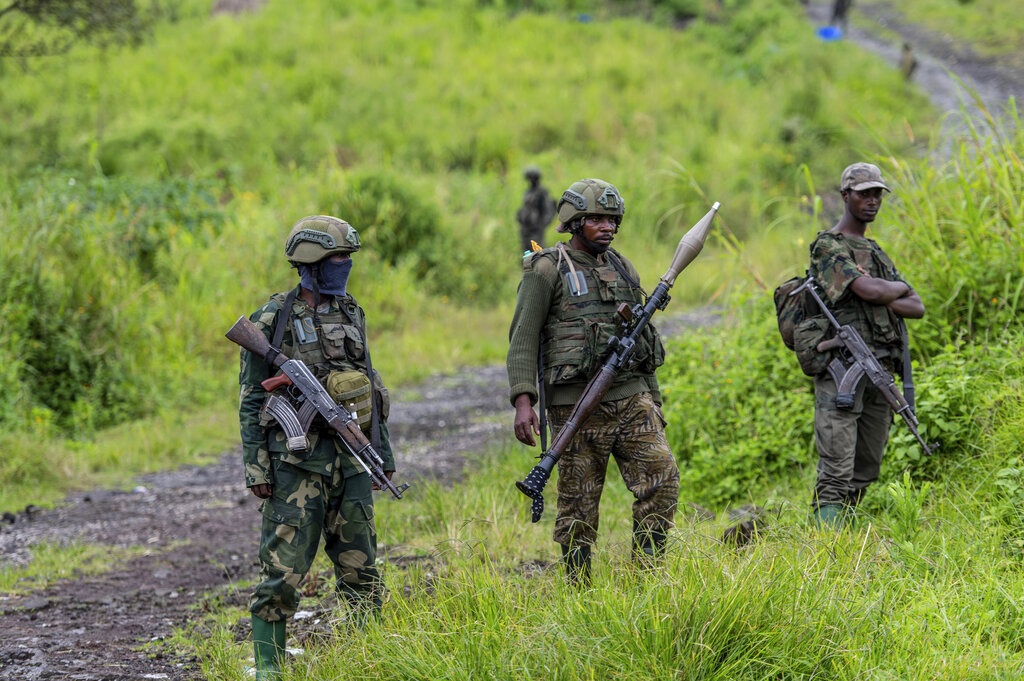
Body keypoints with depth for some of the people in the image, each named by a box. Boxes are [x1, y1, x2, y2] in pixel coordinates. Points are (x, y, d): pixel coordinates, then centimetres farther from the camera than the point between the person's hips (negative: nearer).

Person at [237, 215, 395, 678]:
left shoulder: (351, 314, 12)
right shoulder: (272, 321, -6)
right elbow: (251, 401, -5)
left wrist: (382, 452, 17)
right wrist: (255, 467, -10)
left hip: (351, 460, 5)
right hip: (296, 461, -5)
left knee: (360, 569, 9)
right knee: (283, 570, -5)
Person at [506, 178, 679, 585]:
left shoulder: (622, 268, 15)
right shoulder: (547, 269, -4)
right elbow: (522, 339, -8)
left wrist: (653, 399, 20)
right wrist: (523, 401, -18)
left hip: (630, 398, 5)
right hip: (577, 404, -5)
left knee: (662, 477, -9)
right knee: (579, 505, 0)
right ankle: (578, 593, 8)